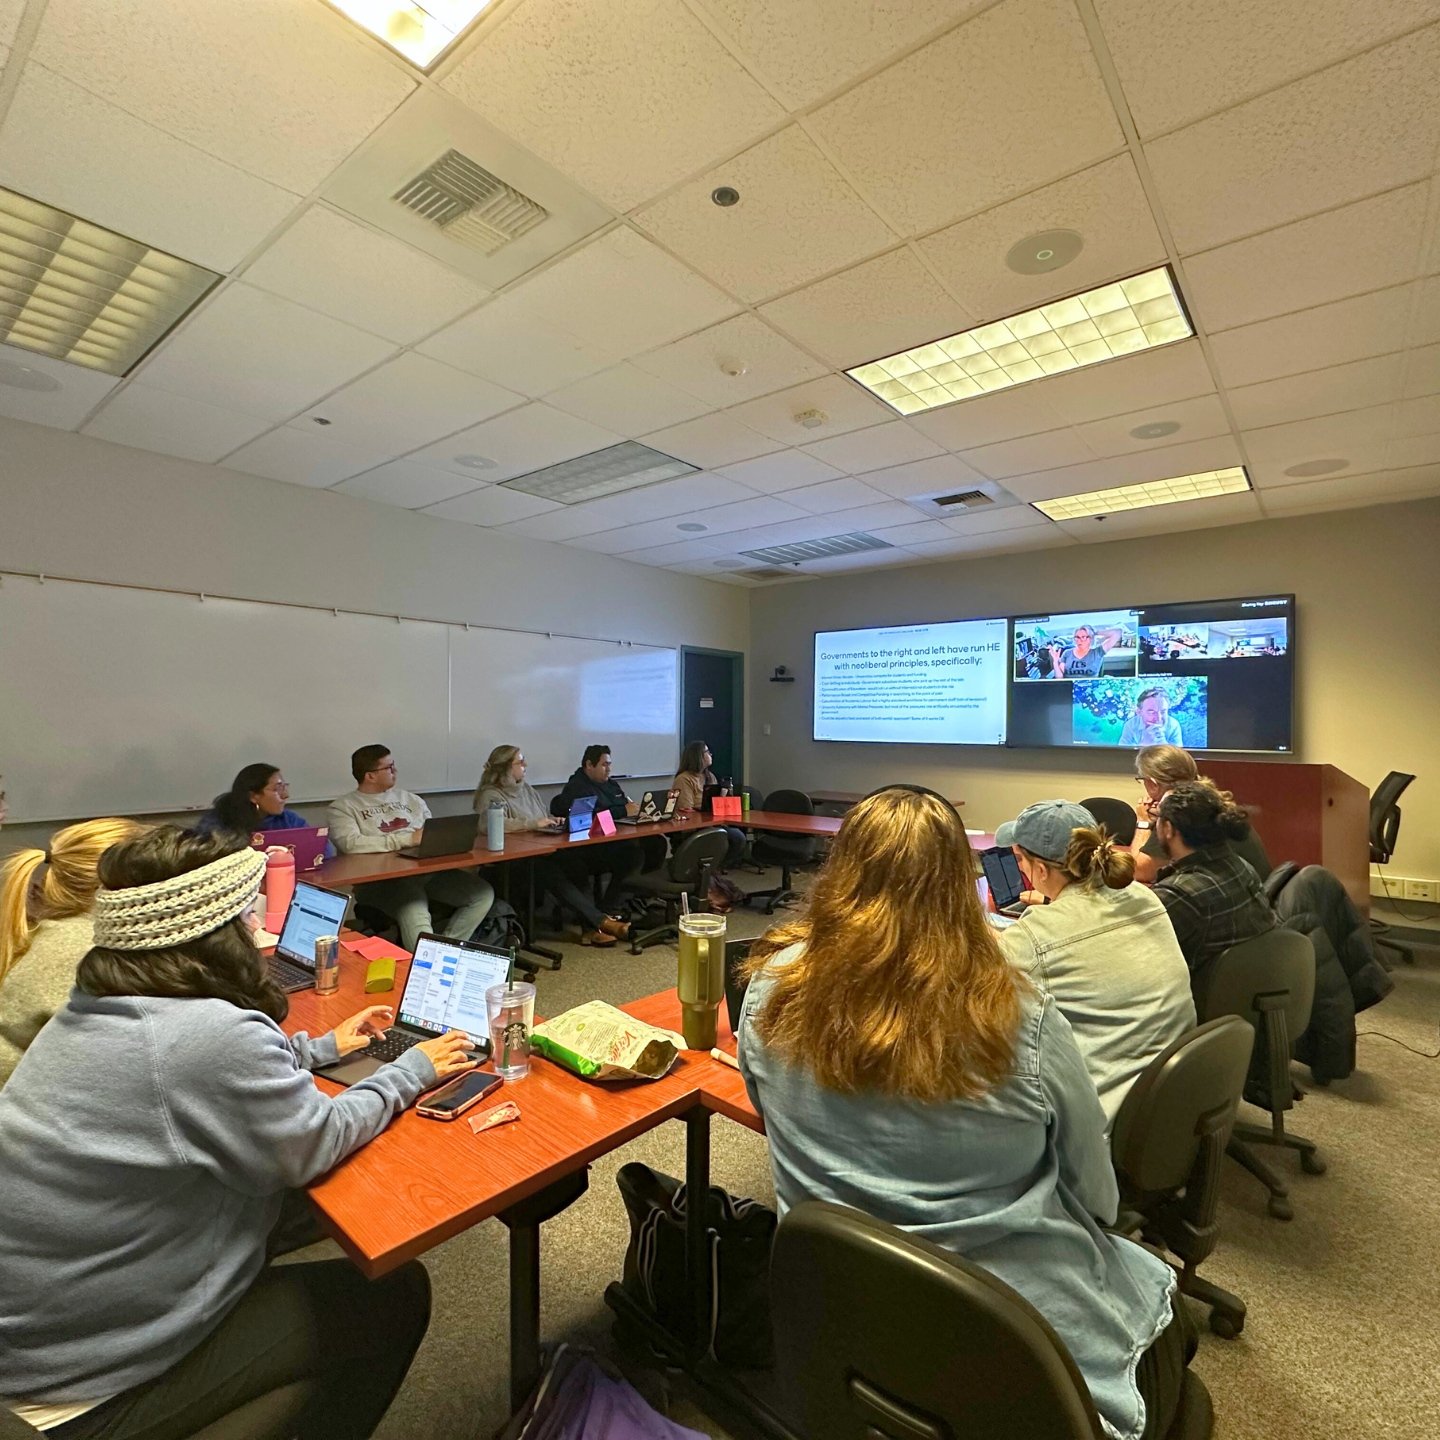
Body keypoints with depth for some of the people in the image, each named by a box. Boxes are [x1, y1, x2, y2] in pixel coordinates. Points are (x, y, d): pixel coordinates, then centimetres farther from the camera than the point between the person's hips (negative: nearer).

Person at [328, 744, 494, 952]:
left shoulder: (410, 800, 23)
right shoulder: (343, 807, 7)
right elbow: (350, 844, -13)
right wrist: (409, 839, -12)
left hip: (428, 869, 5)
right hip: (382, 879, -5)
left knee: (484, 893, -15)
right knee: (416, 918, -35)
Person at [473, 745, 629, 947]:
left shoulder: (527, 788, 21)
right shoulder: (490, 795, -3)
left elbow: (545, 815, 30)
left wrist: (553, 820, 6)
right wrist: (533, 824, -21)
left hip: (543, 851, 7)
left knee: (576, 866, -23)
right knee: (554, 874, -32)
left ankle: (590, 928, -23)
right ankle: (601, 921, -26)